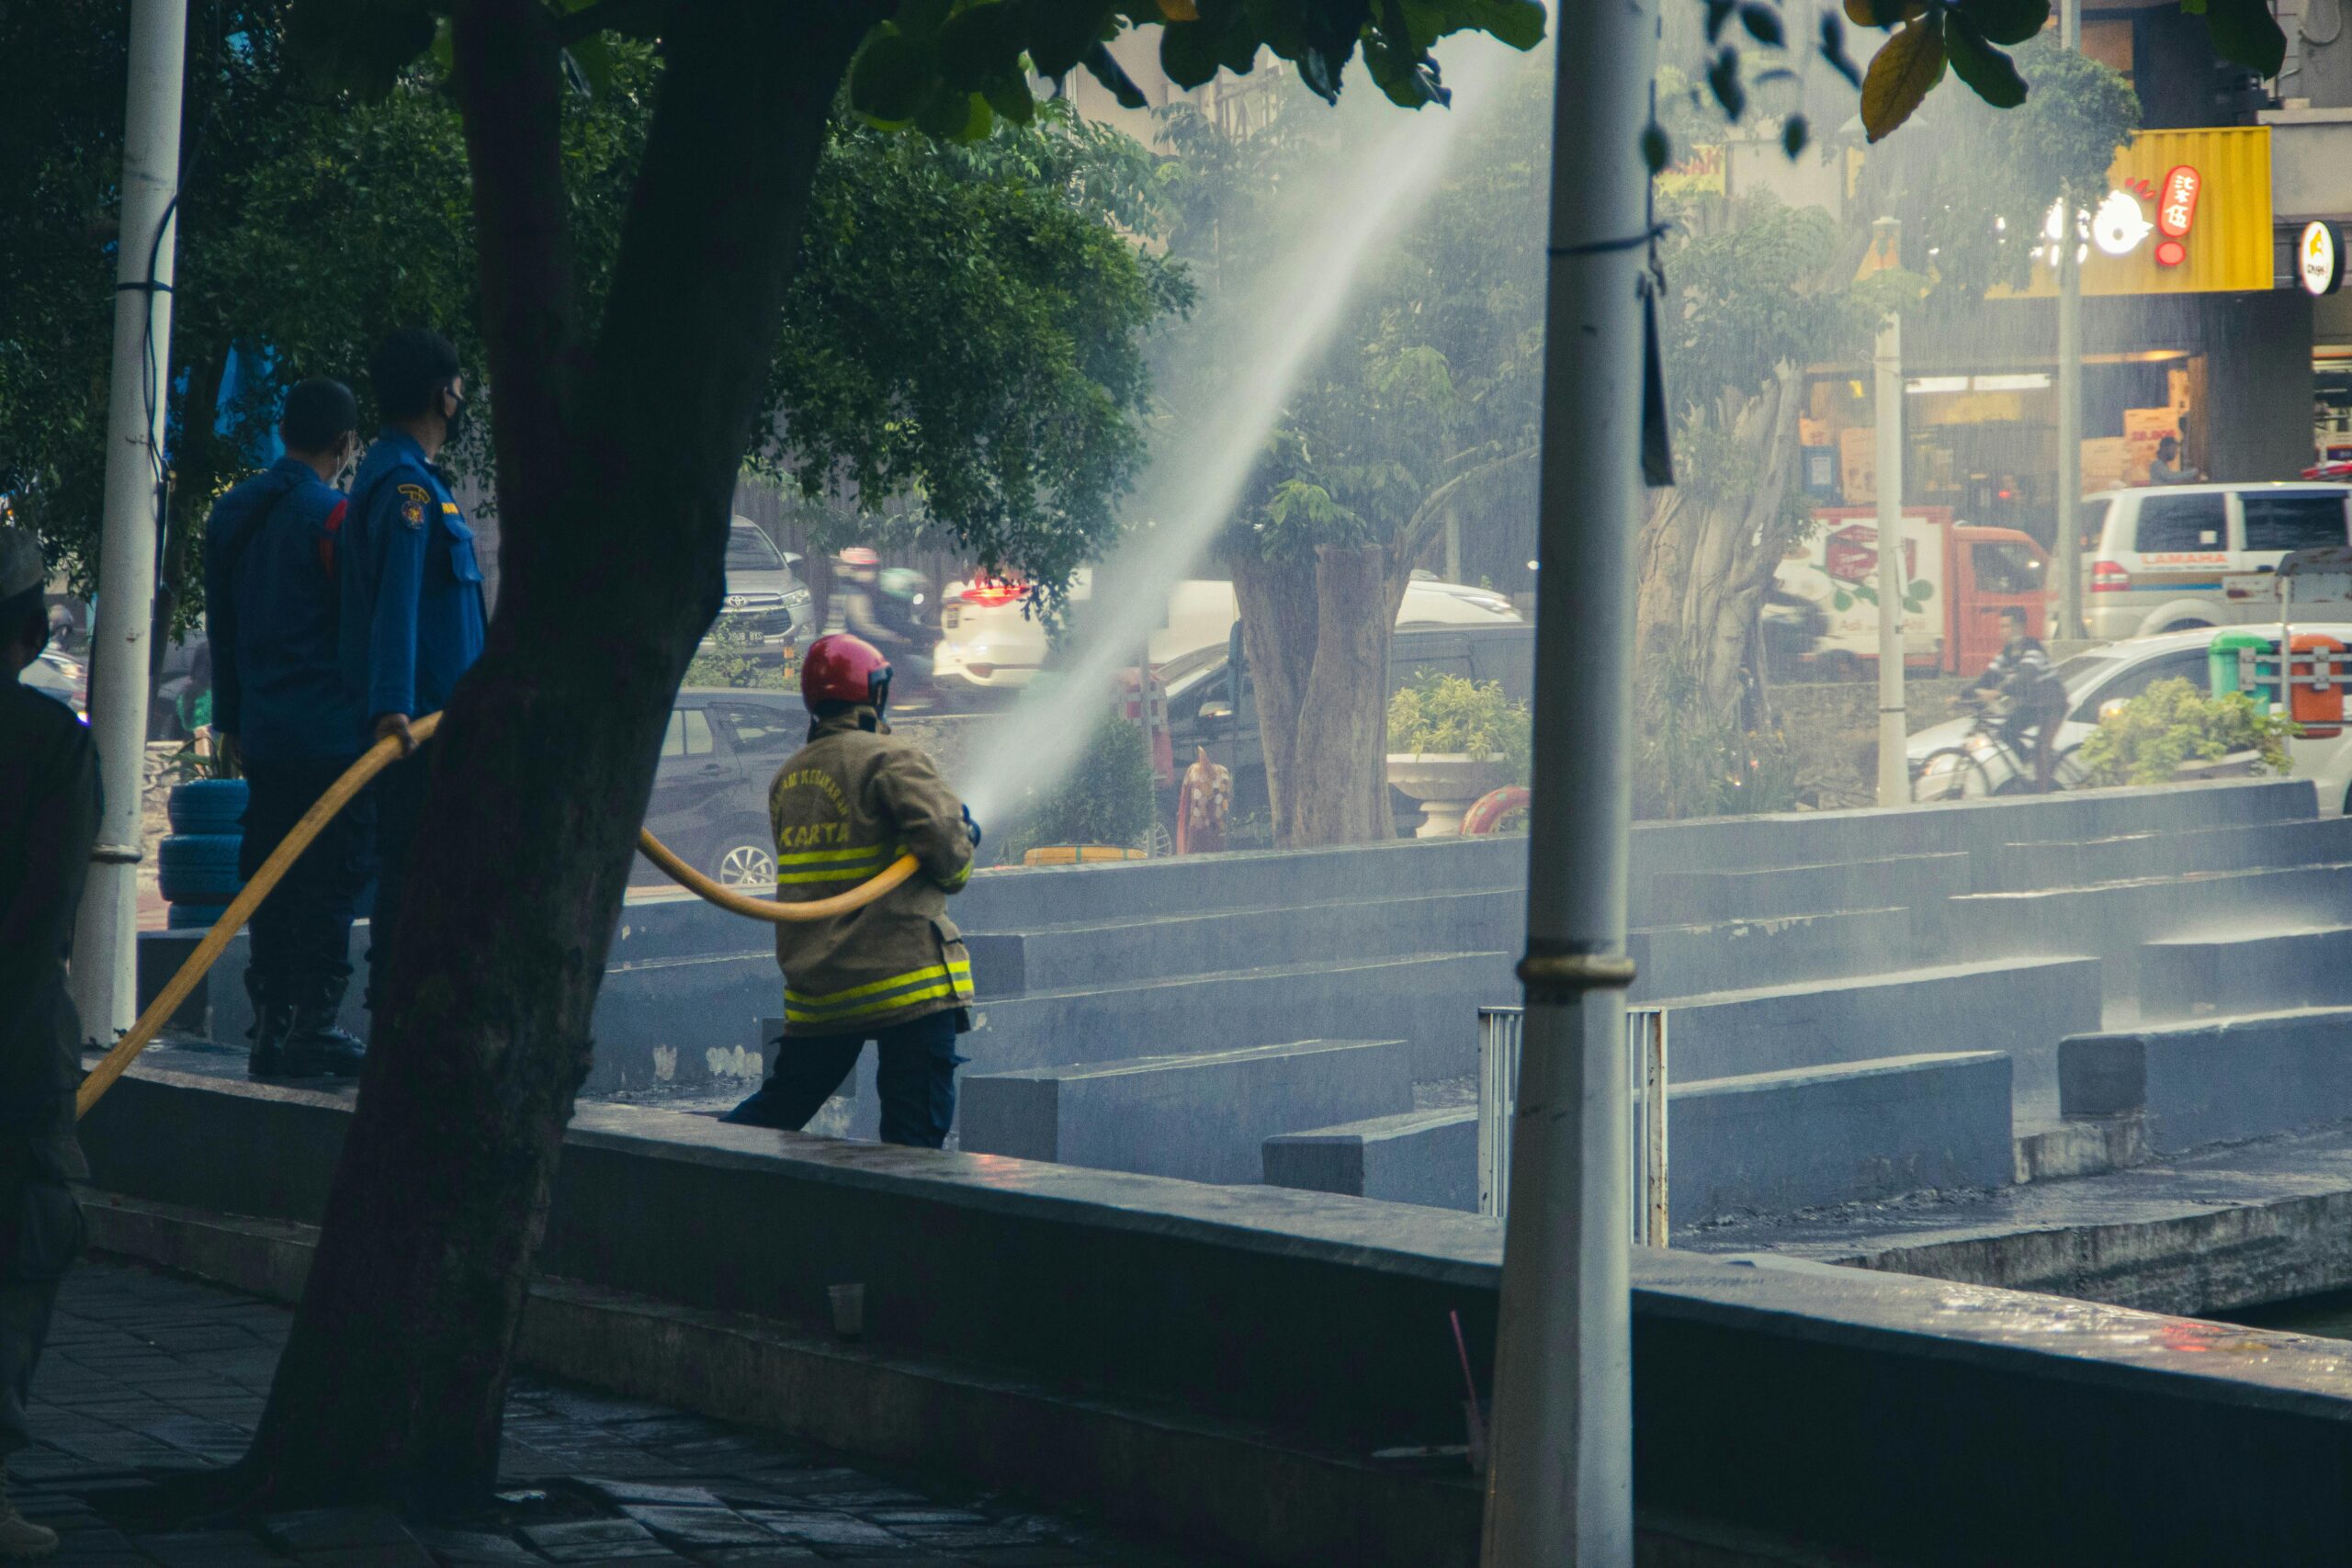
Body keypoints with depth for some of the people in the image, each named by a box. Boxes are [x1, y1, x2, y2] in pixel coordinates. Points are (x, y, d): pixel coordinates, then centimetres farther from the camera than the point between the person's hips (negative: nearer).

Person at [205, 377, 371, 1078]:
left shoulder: (232, 514, 12)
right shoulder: (332, 515, -11)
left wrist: (232, 722, 24)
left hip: (264, 733, 7)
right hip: (332, 733, -7)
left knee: (273, 886, 10)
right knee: (329, 885, -4)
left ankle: (272, 1029, 11)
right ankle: (312, 1030, -5)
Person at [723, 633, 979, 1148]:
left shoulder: (787, 778, 14)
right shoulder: (891, 759, -10)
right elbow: (945, 842, -19)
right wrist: (960, 857, 5)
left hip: (814, 987, 7)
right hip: (906, 978, -7)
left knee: (781, 1104, 18)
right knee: (915, 1132, -3)